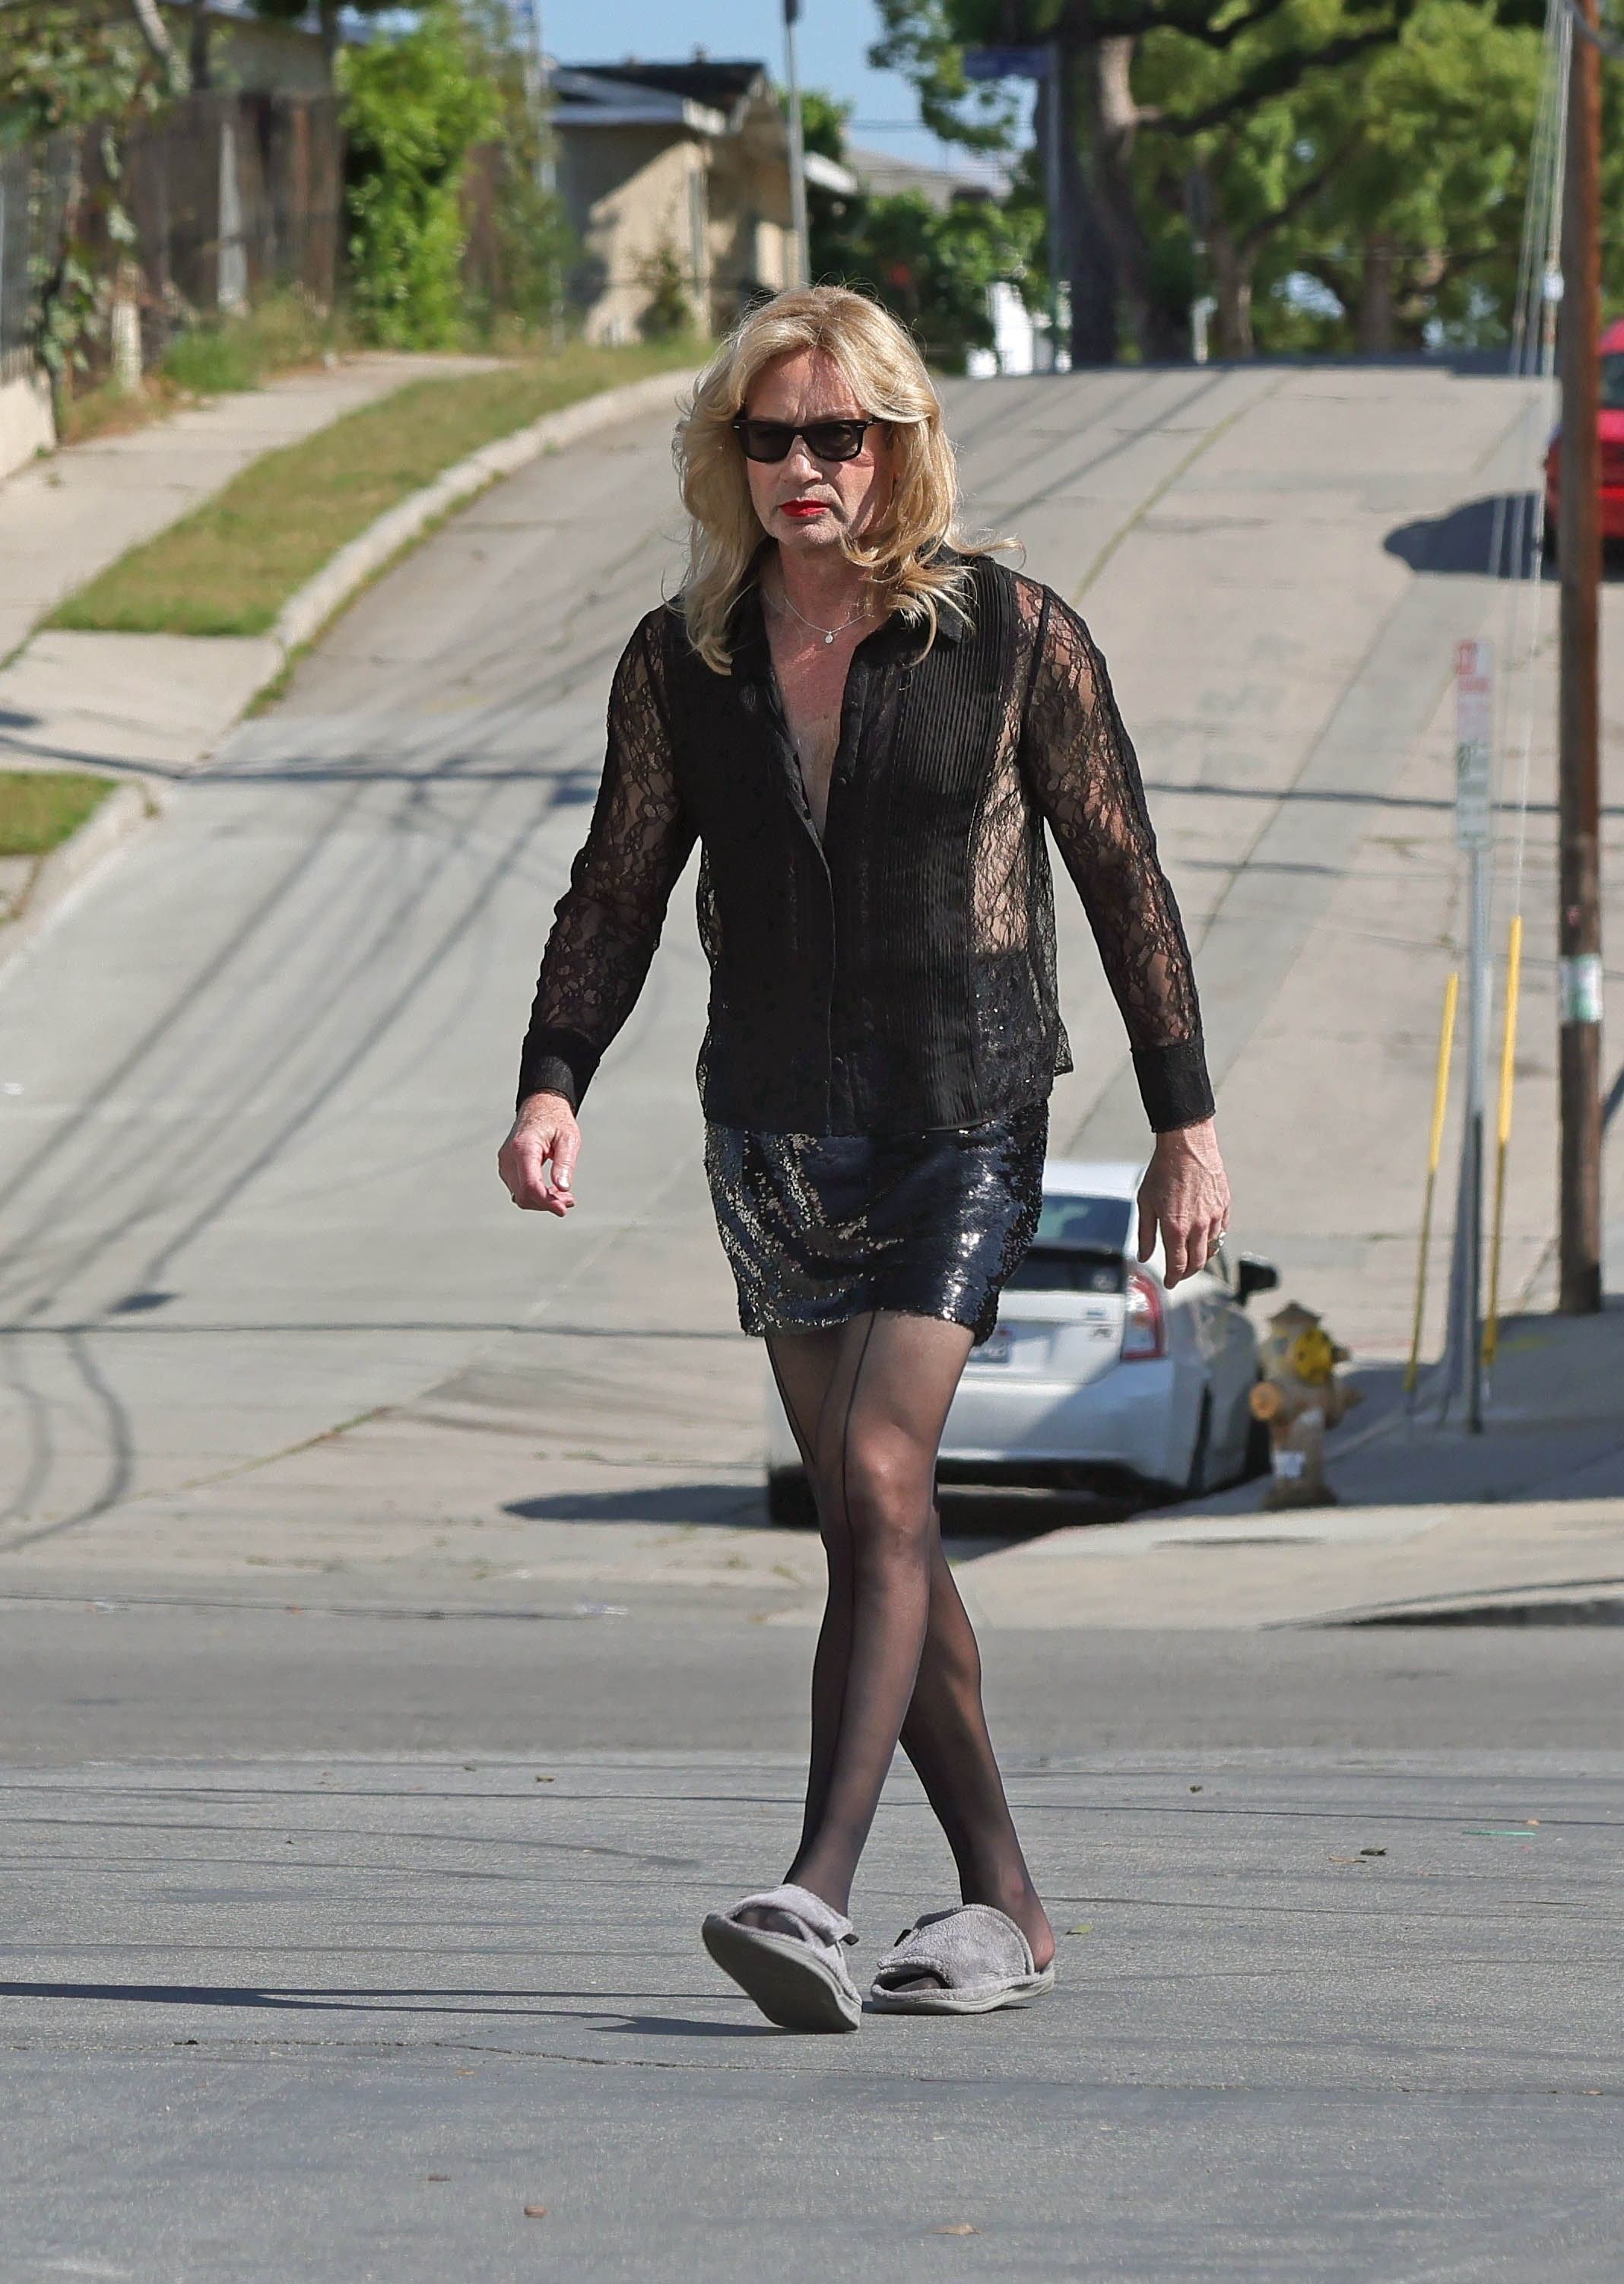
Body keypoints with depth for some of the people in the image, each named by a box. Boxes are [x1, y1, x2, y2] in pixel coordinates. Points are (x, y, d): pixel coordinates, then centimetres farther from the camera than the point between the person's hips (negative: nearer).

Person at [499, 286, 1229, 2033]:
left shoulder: (1010, 635, -5)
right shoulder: (680, 662, 3)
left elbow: (1124, 881, -1)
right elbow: (617, 892, 7)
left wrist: (1184, 1123, -2)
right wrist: (552, 1085, -9)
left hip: (961, 1126, -4)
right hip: (773, 1135, 4)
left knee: (878, 1484, -19)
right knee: (873, 1520, 8)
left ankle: (818, 1891, -26)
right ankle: (1002, 1903, 18)